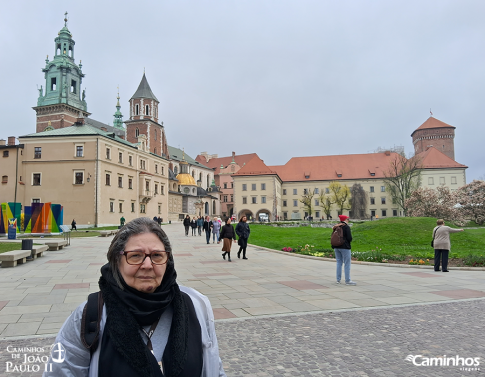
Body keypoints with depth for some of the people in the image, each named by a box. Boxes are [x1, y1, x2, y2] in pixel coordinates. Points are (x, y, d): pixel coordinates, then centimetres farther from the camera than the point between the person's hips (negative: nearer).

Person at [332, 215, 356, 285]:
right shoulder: (346, 227, -11)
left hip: (336, 247, 7)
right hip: (345, 247, -7)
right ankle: (347, 281, 1)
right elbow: (349, 238, -14)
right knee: (347, 264, 0)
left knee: (339, 262, 13)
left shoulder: (336, 227, 8)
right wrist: (348, 241, 4)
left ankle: (338, 280, 16)